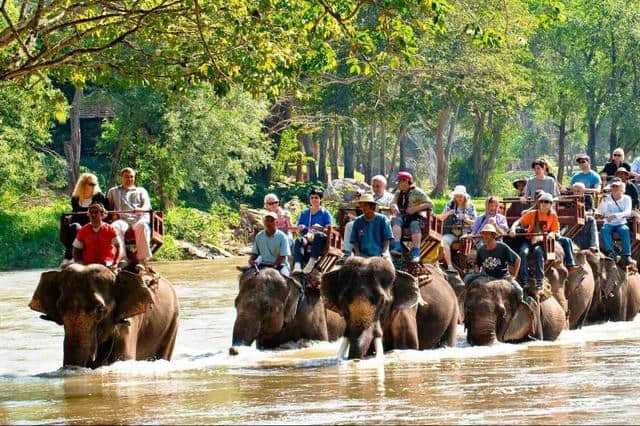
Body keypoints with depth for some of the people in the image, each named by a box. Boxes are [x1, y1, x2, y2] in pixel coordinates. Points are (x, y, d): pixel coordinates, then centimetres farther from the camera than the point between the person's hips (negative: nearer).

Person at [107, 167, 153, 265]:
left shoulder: (141, 190, 29)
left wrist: (141, 209, -14)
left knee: (142, 226, -38)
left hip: (139, 218, 0)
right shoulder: (113, 191, 32)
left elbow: (146, 204, 11)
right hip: (122, 219, 0)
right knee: (115, 227, -37)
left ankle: (143, 259, -43)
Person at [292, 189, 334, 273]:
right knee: (298, 241, -34)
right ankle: (297, 265, -54)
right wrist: (300, 228, -4)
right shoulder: (304, 213, 25)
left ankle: (312, 260, -54)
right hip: (306, 237, 3)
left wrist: (320, 228, -16)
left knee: (318, 235, -40)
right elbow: (298, 230, 20)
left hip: (320, 239, -3)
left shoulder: (325, 213, 15)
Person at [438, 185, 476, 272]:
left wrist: (467, 220, -11)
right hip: (451, 233, 1)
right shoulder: (450, 205, 10)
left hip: (465, 233, -1)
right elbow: (441, 218, 11)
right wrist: (448, 214, -10)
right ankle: (450, 266, -36)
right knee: (445, 241, -32)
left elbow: (475, 222, 9)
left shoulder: (471, 207, 9)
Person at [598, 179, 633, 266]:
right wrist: (603, 202, -21)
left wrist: (615, 215, -29)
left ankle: (626, 256, -40)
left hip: (621, 224, -1)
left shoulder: (626, 199, 2)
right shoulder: (607, 199, 5)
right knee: (604, 229, -32)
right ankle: (610, 252, -44)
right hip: (609, 224, 1)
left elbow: (628, 212, -14)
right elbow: (600, 212, -5)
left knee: (625, 230, -34)